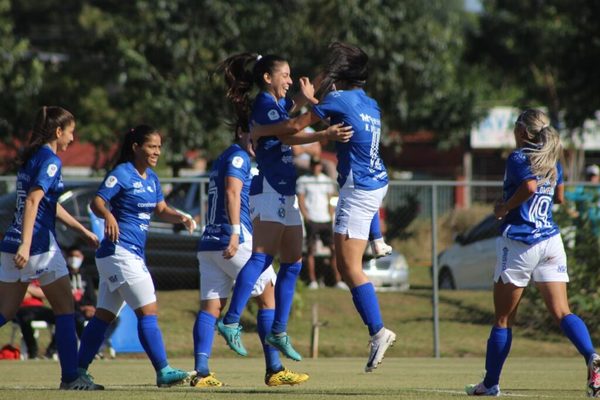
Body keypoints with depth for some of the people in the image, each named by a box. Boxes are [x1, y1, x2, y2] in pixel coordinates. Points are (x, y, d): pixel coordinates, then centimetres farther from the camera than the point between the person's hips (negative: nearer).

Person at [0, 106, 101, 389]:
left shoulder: (29, 158, 18)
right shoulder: (50, 161, -10)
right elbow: (33, 201, -22)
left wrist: (84, 231, 33)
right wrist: (26, 245, -29)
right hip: (39, 244, -8)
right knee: (64, 309, 3)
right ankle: (71, 377, 4)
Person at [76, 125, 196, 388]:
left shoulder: (151, 178, 15)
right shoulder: (122, 174, -10)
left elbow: (161, 210, 16)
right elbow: (97, 201, -16)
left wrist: (181, 218, -4)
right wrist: (108, 216, -37)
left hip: (134, 255, 9)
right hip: (120, 251, -9)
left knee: (104, 315, 9)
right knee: (148, 312, -12)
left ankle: (78, 372, 12)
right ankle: (163, 371, -14)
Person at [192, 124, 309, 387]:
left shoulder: (222, 159, 24)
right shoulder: (239, 157, -4)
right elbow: (232, 193, -17)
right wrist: (235, 232, -25)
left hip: (208, 244, 9)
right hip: (237, 242, -9)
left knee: (210, 306, 0)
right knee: (269, 297, 0)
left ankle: (201, 372, -11)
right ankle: (274, 370, -2)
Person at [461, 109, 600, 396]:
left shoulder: (519, 157, -8)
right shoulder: (553, 160, 13)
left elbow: (530, 186, -25)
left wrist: (504, 207, -11)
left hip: (519, 241, -5)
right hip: (551, 241, 5)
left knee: (503, 319, 5)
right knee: (561, 312, -3)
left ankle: (490, 383, 12)